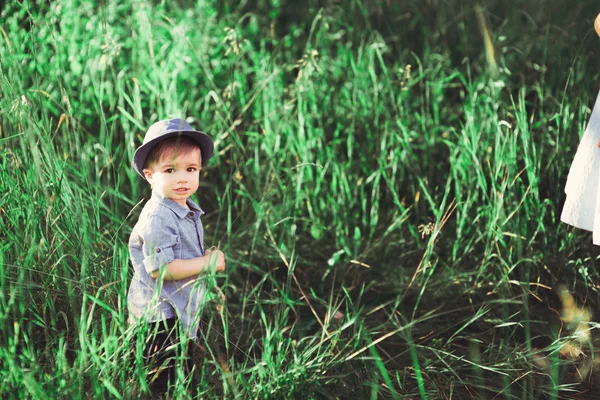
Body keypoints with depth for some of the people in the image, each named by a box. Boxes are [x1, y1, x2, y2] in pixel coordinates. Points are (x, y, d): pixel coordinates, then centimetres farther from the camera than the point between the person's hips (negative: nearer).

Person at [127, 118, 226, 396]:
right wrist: (208, 263, -19)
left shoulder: (188, 211, 10)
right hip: (159, 321, -10)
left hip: (182, 315, 10)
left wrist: (209, 258, 4)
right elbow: (159, 269, -26)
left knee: (184, 377, 19)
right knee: (162, 386, -4)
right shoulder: (158, 218, -21)